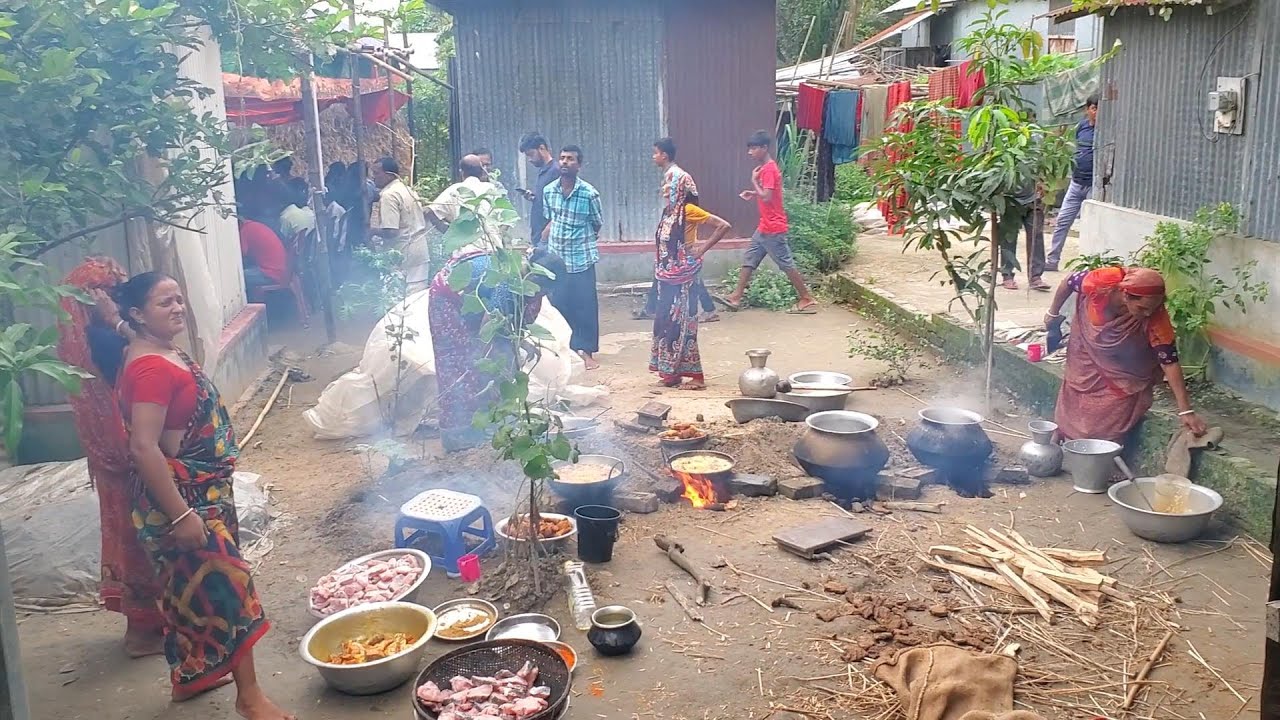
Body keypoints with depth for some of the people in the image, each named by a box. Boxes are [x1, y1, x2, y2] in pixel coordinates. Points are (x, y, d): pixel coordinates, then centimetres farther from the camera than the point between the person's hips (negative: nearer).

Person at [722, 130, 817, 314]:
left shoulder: (768, 170, -17)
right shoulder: (766, 168, 13)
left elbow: (767, 197, -25)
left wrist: (754, 181, -14)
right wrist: (753, 194, 8)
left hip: (773, 228, -10)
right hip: (765, 227, 10)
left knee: (786, 264, -3)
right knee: (748, 259, 10)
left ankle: (808, 300, 5)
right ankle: (736, 297, 13)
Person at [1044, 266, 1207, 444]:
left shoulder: (1157, 317, -37)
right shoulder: (1101, 281, -37)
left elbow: (1169, 361, -34)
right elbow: (1069, 282, -16)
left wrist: (1186, 410, -37)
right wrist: (1053, 313, 0)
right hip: (1087, 352, 1)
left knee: (1109, 425, -2)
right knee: (1075, 409, 16)